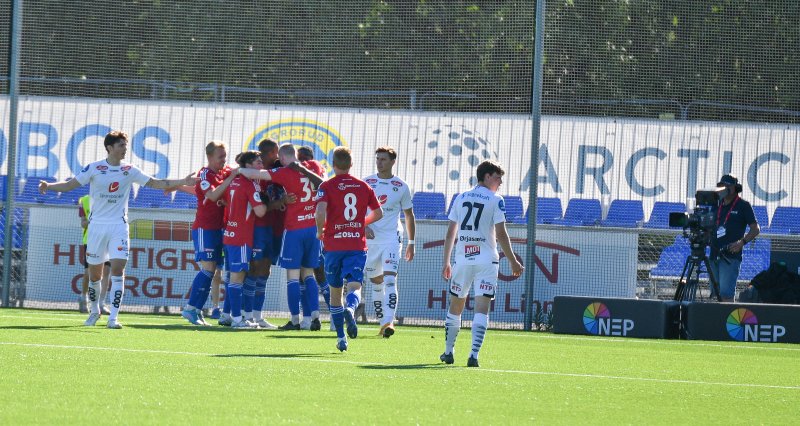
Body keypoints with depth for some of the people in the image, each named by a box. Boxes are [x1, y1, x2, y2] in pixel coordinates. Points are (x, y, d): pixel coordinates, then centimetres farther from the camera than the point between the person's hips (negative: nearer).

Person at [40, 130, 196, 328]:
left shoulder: (129, 171, 4)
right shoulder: (94, 168, -2)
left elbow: (156, 183, 8)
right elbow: (70, 184, -4)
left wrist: (183, 182, 1)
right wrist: (48, 186, -20)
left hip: (119, 226, 1)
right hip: (97, 225, -1)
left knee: (118, 268, -14)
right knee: (94, 273, 6)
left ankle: (113, 317, -13)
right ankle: (94, 311, 28)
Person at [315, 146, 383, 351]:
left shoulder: (327, 186, -4)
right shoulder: (364, 186, 7)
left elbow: (320, 212, -19)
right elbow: (378, 213, 14)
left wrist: (320, 231, 0)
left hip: (334, 245, -1)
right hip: (357, 245, 1)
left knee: (335, 290, 12)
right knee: (354, 286, -8)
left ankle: (341, 337, 13)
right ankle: (351, 308, -44)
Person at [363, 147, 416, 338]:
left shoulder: (401, 187, 2)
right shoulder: (366, 183, 4)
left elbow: (409, 215, 11)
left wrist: (411, 243, 11)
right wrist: (364, 226, -14)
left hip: (392, 238, -3)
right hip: (370, 238, 3)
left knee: (389, 278, -18)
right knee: (376, 281, 8)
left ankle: (389, 321, -27)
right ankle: (382, 322, 18)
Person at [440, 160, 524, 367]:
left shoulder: (460, 198, 9)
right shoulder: (495, 201, -4)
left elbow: (450, 233, 10)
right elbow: (501, 234, -8)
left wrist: (446, 262, 15)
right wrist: (513, 262, -1)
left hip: (462, 260, 4)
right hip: (486, 261, -4)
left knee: (455, 306, 16)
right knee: (481, 308, -7)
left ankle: (448, 352, 22)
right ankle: (474, 354, -19)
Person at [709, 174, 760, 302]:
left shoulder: (743, 206, 1)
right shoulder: (717, 204, 17)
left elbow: (755, 229, -1)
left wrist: (742, 242, -16)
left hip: (731, 257, -6)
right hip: (714, 255, 6)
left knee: (725, 293, -16)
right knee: (715, 293, 6)